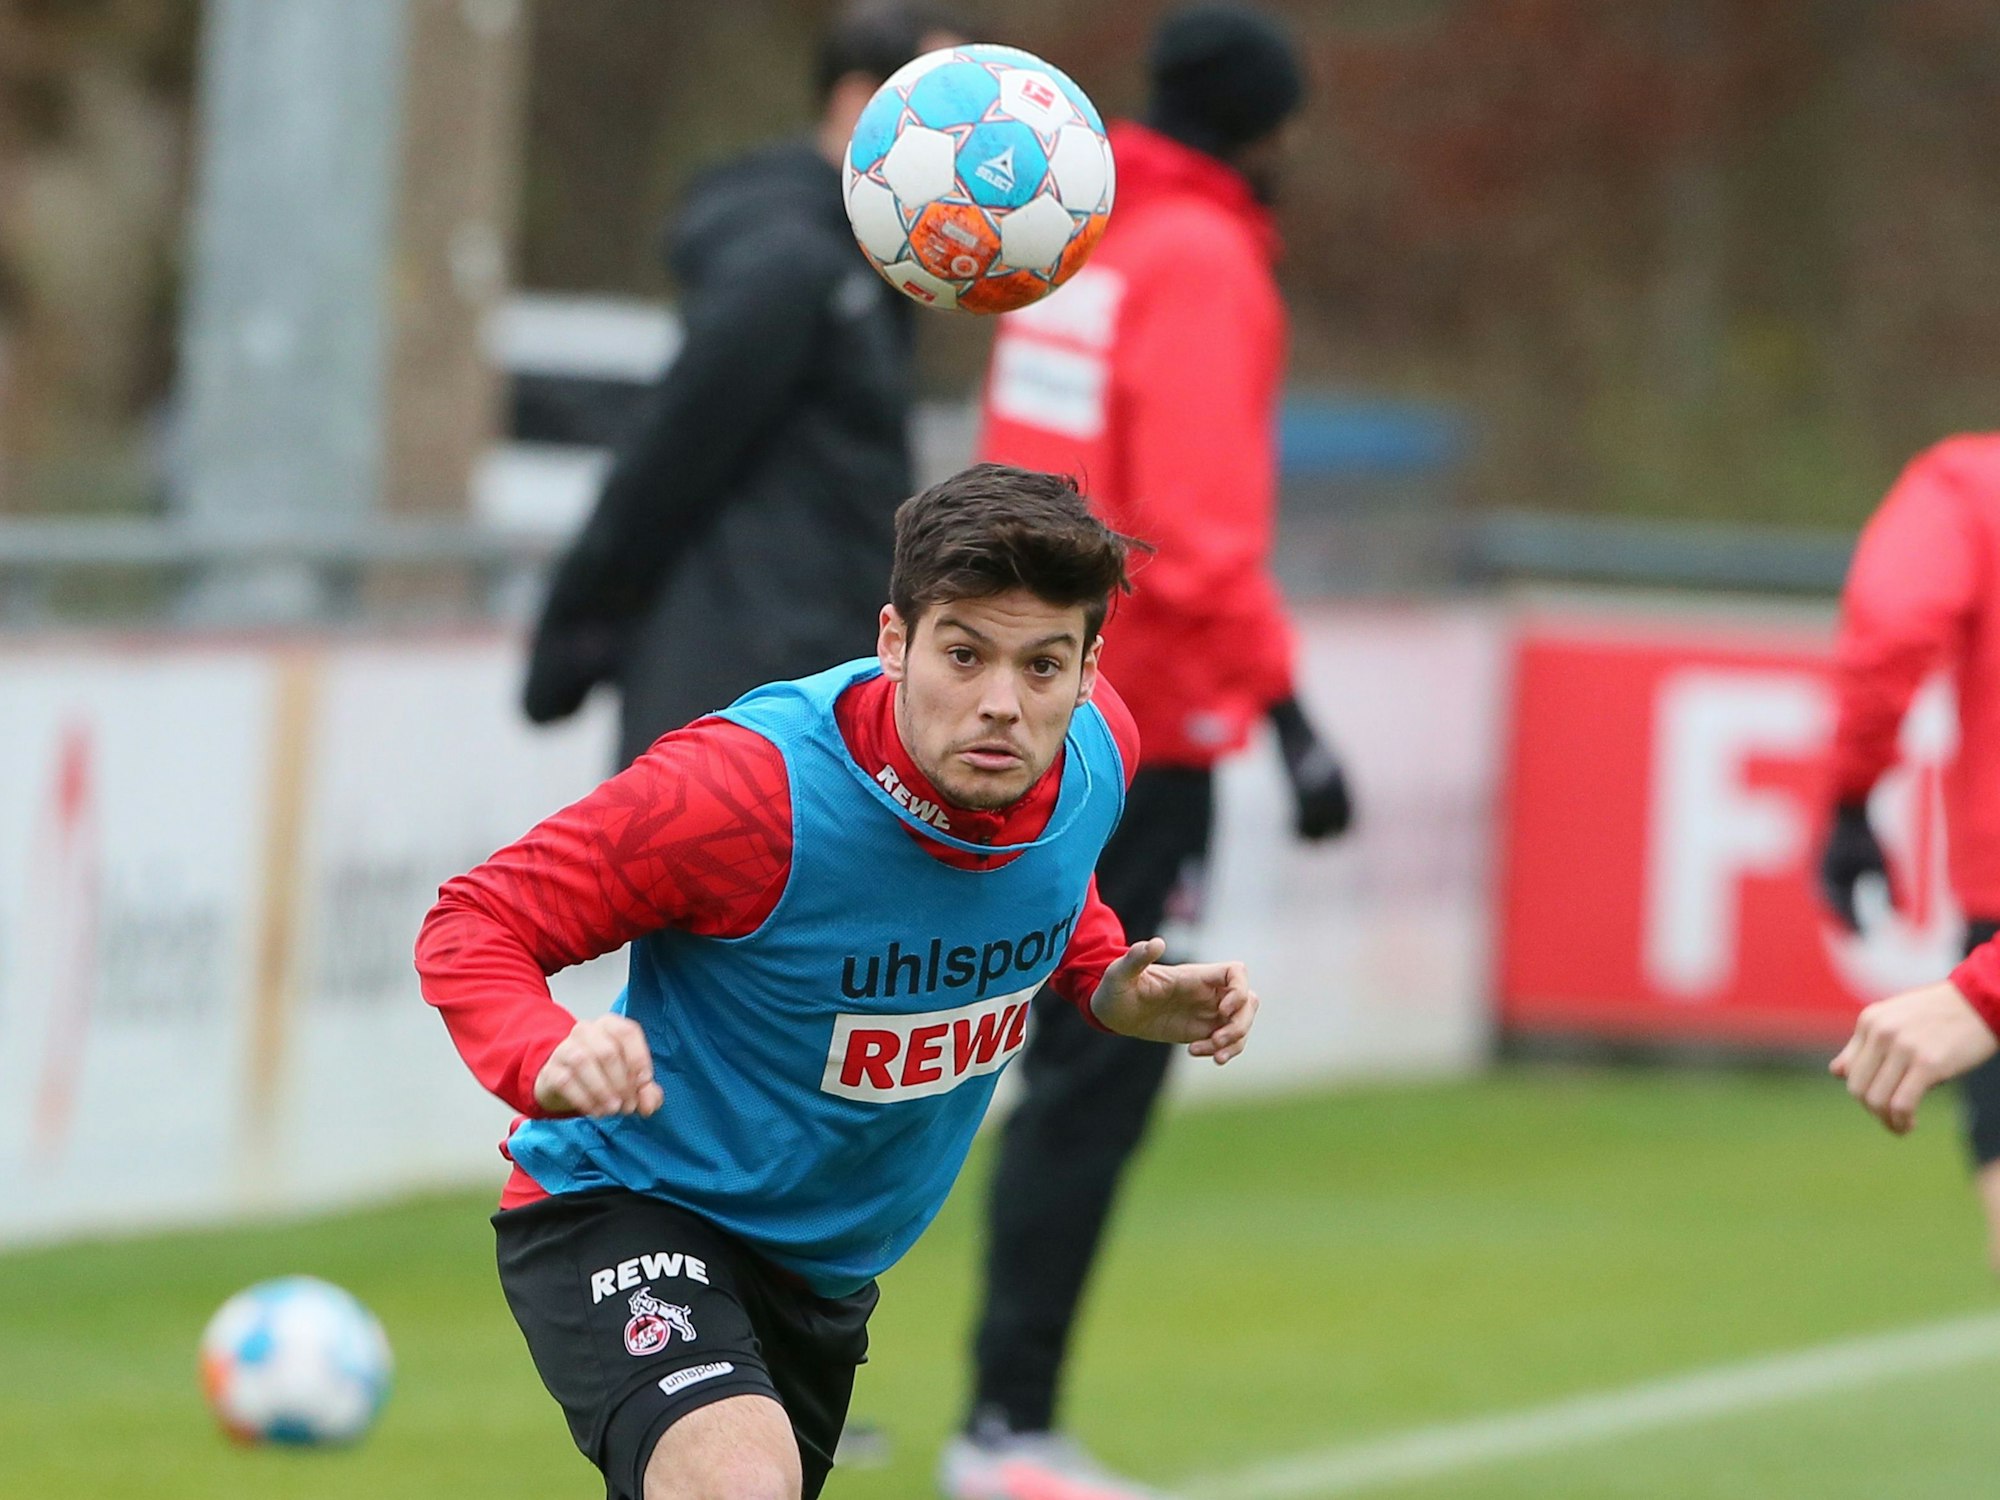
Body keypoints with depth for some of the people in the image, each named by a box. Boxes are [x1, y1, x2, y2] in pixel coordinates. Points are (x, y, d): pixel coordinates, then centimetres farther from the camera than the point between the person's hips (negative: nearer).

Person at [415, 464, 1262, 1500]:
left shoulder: (1096, 747, -11)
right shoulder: (756, 785, -31)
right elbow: (470, 928, -22)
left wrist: (1117, 990, -5)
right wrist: (548, 1056, -43)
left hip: (826, 1261, 7)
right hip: (628, 1208, -7)